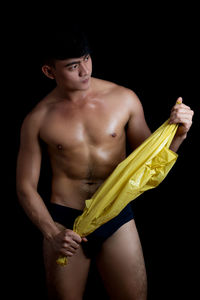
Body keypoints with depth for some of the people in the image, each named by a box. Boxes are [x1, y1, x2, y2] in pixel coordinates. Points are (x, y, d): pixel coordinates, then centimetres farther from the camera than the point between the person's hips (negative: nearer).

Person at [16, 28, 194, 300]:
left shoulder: (124, 99, -2)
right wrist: (52, 233, -13)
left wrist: (177, 135, -11)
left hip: (117, 219, 1)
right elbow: (26, 187, 0)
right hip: (64, 222, 0)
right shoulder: (38, 119, -4)